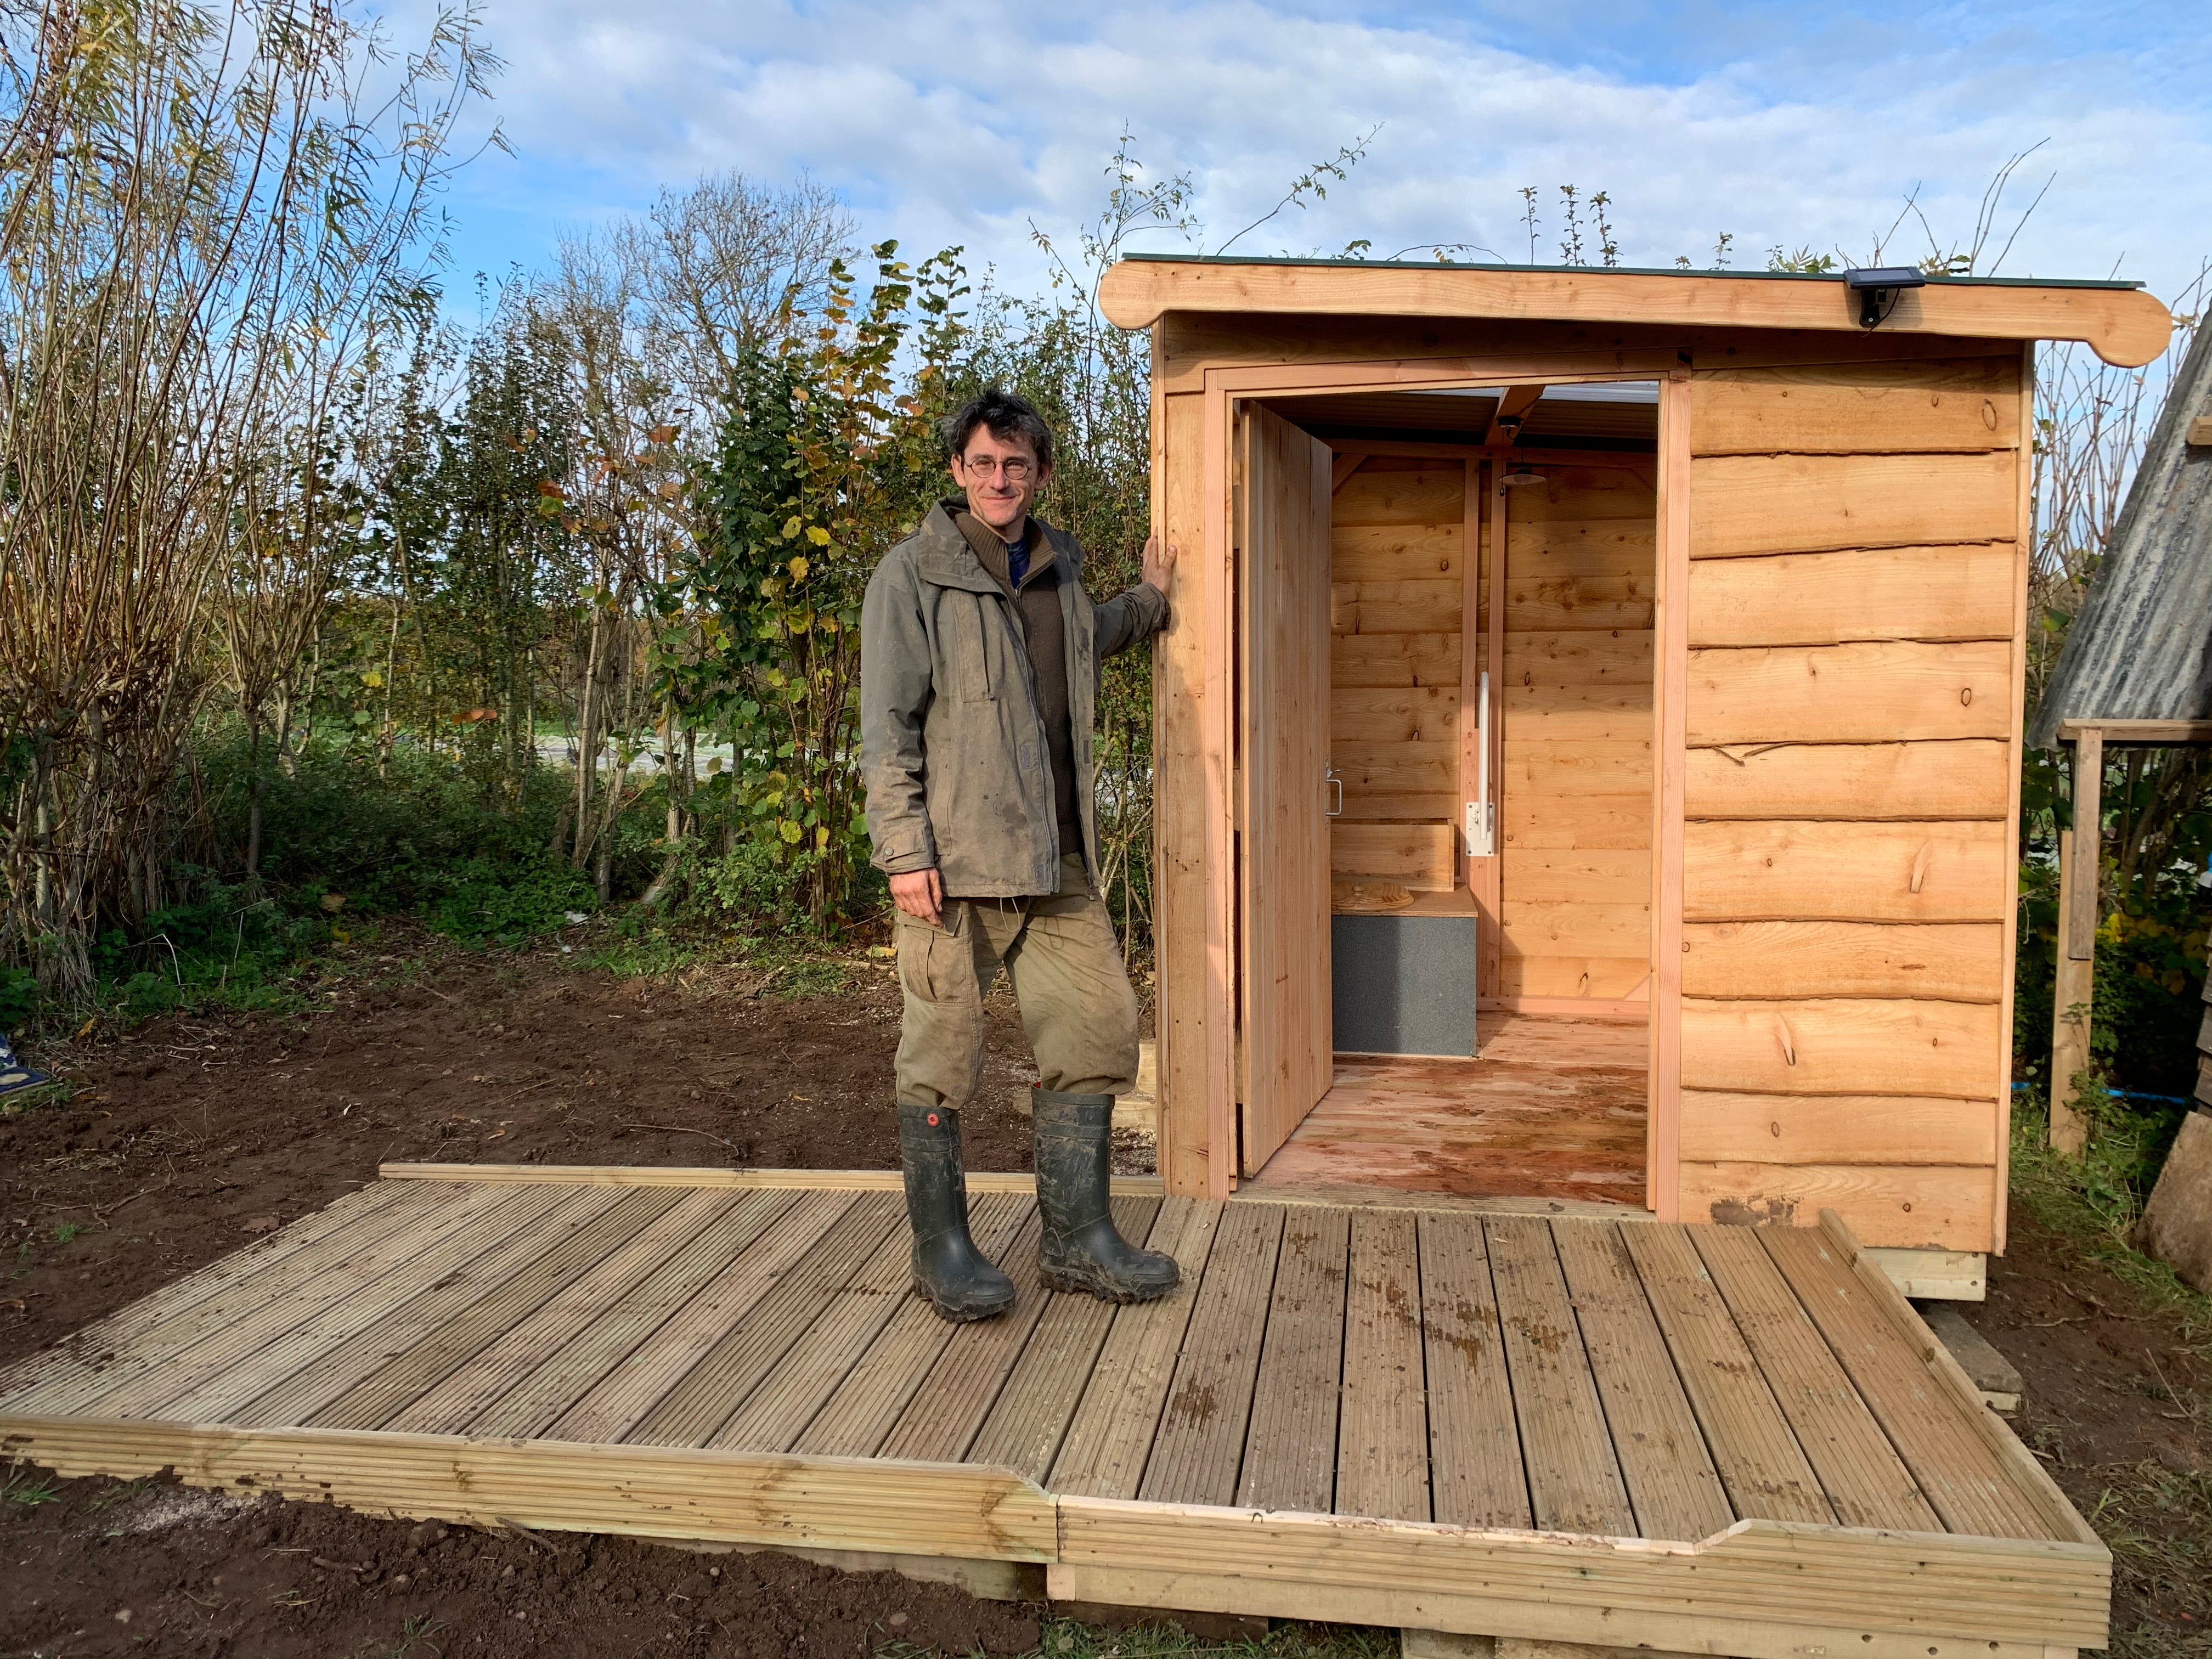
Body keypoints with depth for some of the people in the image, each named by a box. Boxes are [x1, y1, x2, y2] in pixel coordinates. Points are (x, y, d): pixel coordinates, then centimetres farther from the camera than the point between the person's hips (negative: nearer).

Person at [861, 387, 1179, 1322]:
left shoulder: (1059, 571, 17)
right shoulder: (914, 575, -2)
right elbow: (887, 724, -8)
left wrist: (1152, 600, 41)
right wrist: (904, 848, -15)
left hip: (1054, 857, 6)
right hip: (953, 854, -6)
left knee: (1098, 1021, 5)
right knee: (944, 1049, 1)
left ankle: (1074, 1236, 17)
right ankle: (942, 1249, 16)